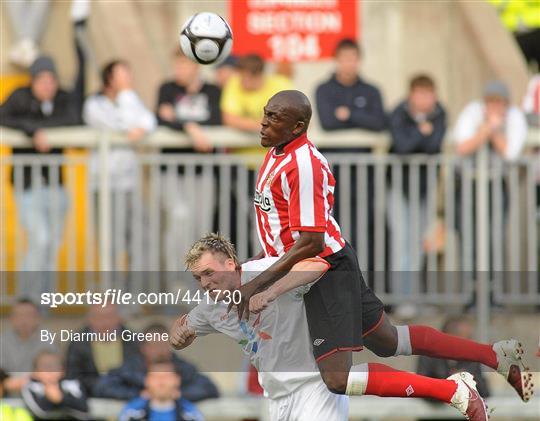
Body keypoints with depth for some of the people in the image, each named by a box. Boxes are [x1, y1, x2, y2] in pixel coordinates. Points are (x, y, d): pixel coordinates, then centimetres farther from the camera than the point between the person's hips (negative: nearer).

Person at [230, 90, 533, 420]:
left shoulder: (303, 165, -23)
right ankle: (495, 356, 32)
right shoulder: (276, 153, 8)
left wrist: (256, 285, -26)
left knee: (337, 378, -17)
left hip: (327, 269, -10)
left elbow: (311, 243, -27)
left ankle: (453, 390, -13)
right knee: (388, 341, 23)